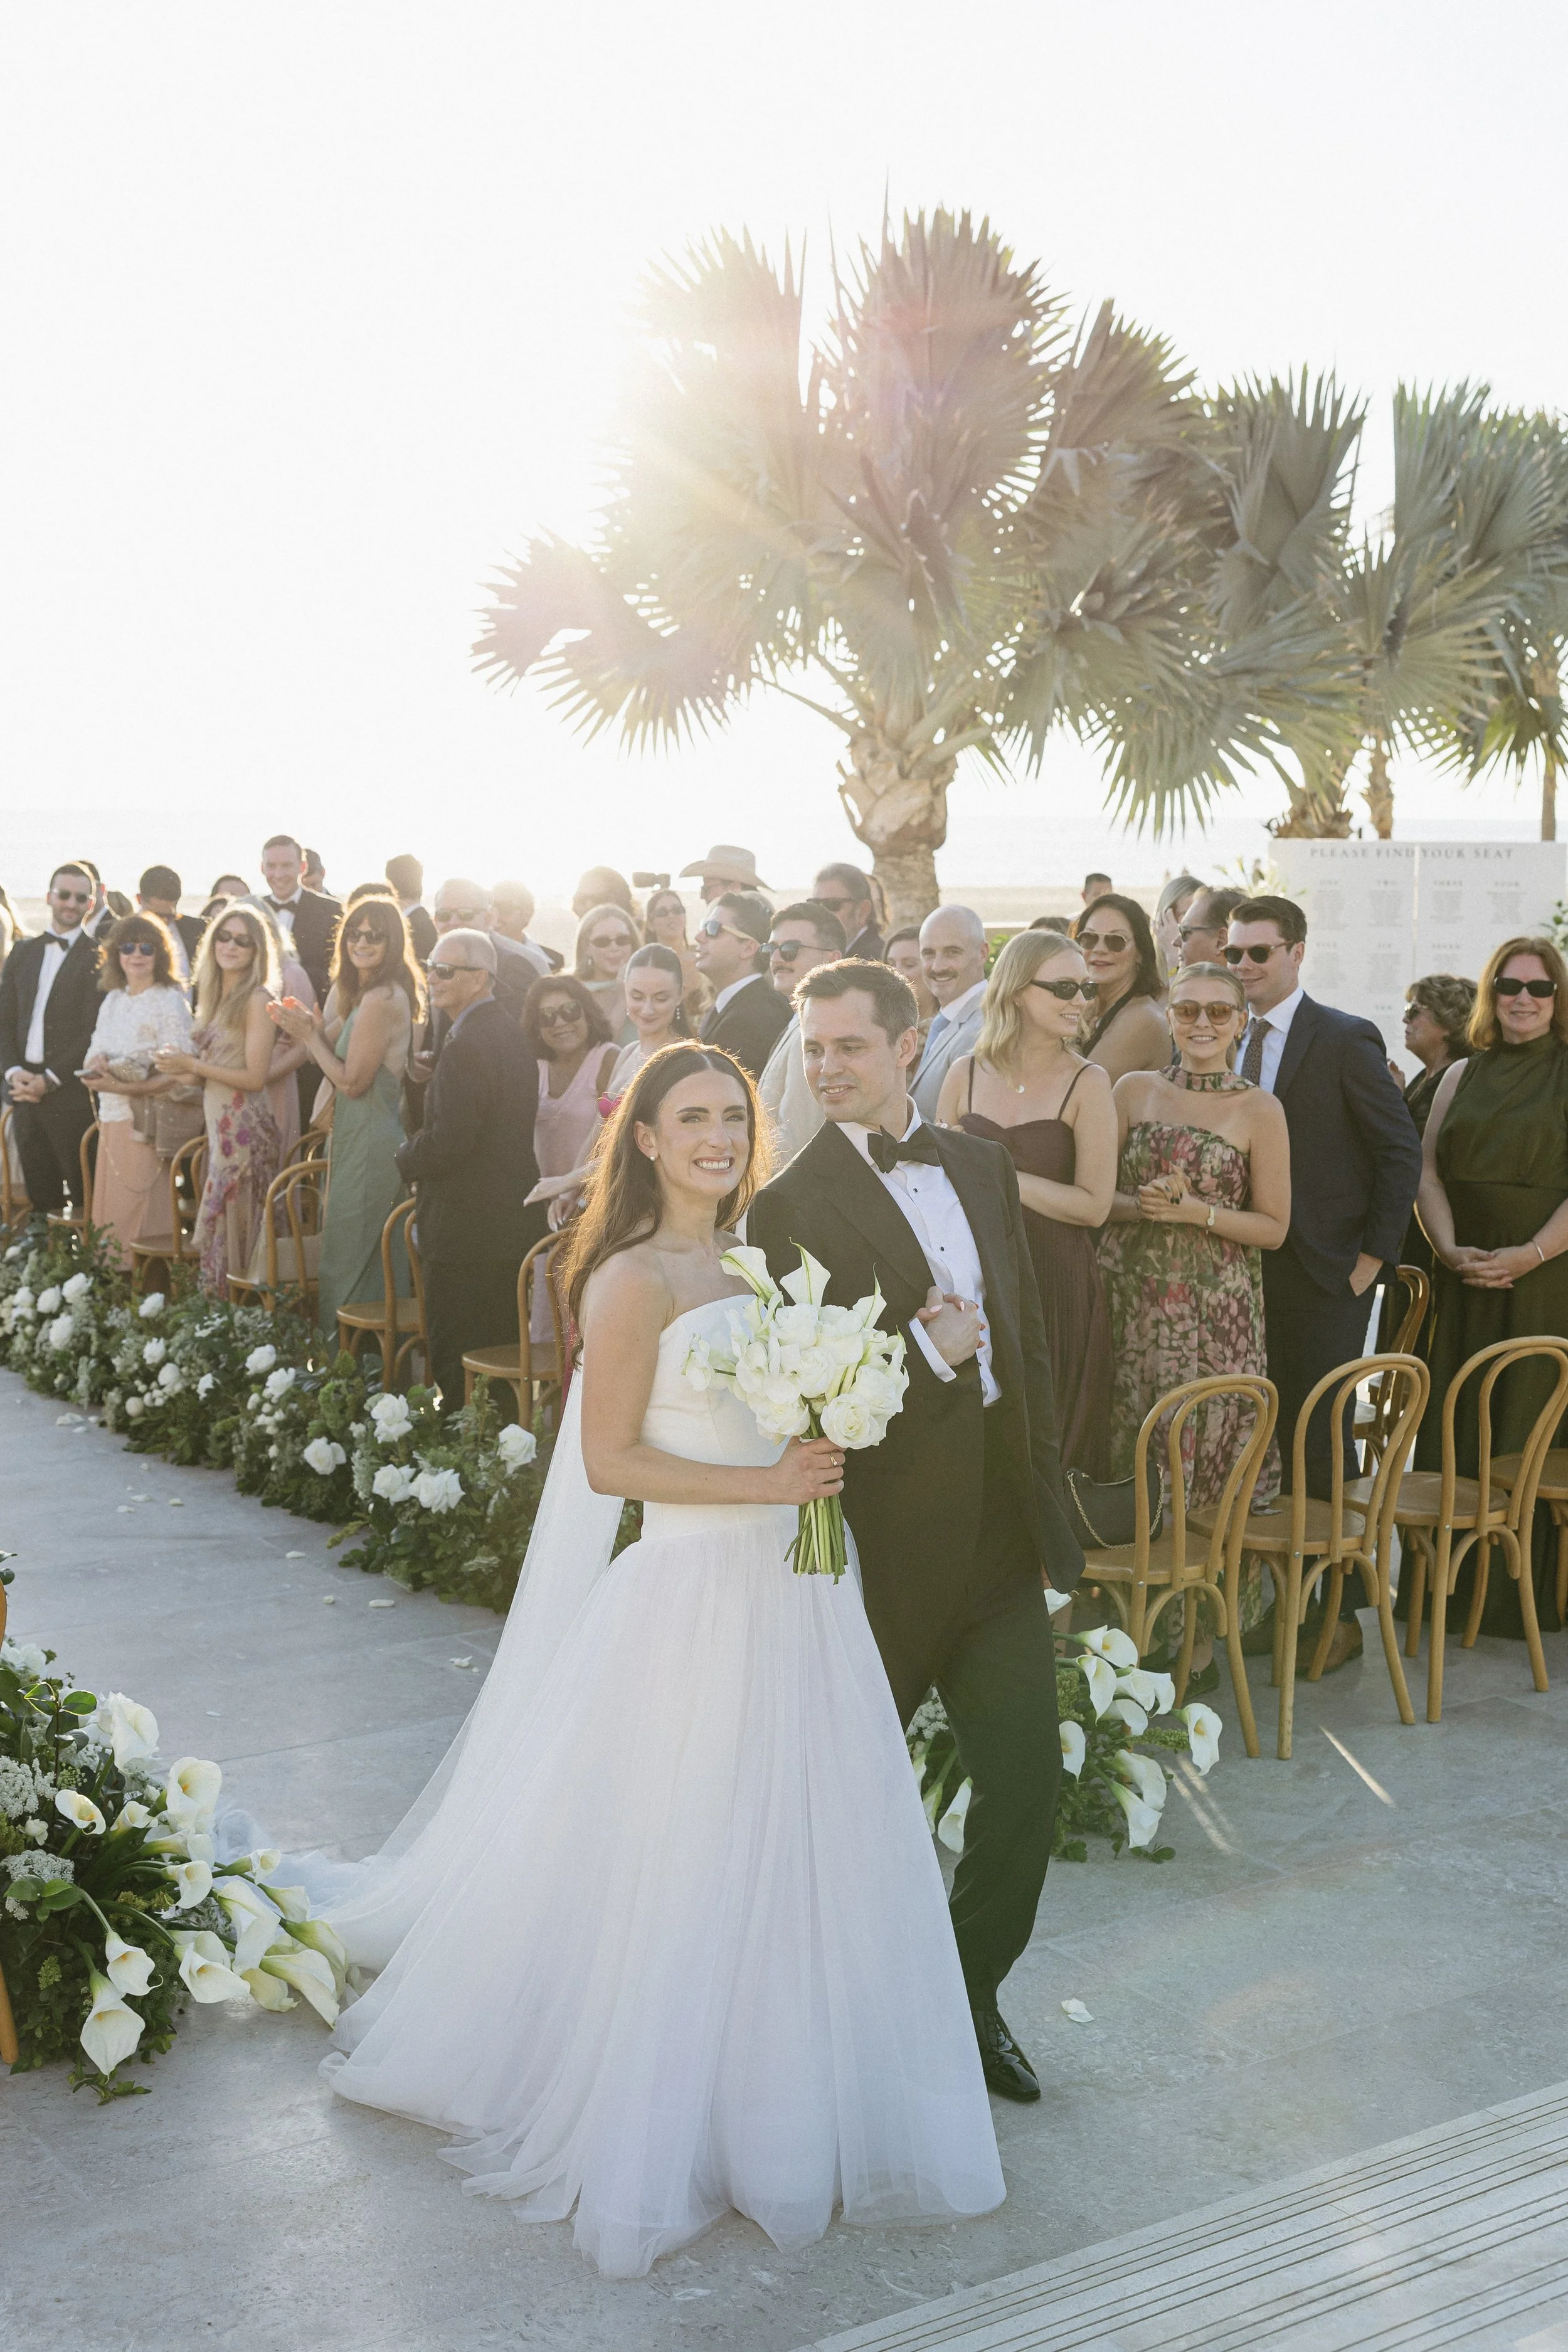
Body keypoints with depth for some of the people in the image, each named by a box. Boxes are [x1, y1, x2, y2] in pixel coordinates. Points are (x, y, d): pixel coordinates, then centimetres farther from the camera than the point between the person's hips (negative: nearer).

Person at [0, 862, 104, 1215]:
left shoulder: (99, 957, -3)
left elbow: (93, 1030, -9)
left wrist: (49, 1079, -12)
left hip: (71, 1092, -5)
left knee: (85, 1193, -2)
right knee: (39, 1194, 8)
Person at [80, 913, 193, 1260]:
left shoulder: (169, 1002, -7)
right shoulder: (113, 1000, 15)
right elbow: (93, 1054, 18)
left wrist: (125, 1086, -23)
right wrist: (97, 1061, -7)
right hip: (111, 1118, 7)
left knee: (141, 1219, -4)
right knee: (108, 1215, 5)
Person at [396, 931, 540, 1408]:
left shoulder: (466, 1046, -21)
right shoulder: (510, 1032, 11)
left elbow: (449, 1141, -25)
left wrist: (407, 1159, -5)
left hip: (466, 1230, -10)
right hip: (513, 1219, 10)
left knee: (456, 1363, -3)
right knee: (501, 1350, 18)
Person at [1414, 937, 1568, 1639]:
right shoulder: (1462, 1076, 13)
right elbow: (1427, 1169, 7)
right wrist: (1449, 1248, -8)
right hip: (1463, 1280, 4)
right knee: (1452, 1429, 4)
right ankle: (1447, 1583, 13)